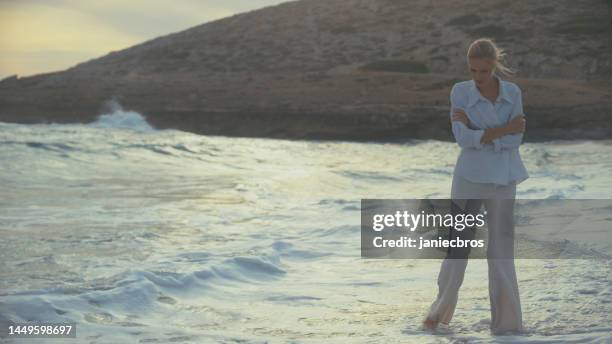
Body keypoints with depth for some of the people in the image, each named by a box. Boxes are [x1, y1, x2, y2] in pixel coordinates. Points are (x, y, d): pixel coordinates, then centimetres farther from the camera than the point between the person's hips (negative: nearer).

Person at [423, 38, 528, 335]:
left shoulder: (513, 93, 1)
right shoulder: (460, 92, -4)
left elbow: (515, 140, -9)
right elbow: (463, 139, -15)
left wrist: (476, 130, -14)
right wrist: (505, 129, -16)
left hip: (502, 182, 1)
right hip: (469, 179, -1)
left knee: (502, 248, 1)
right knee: (458, 244, 5)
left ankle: (505, 320, 8)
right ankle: (441, 310, 22)